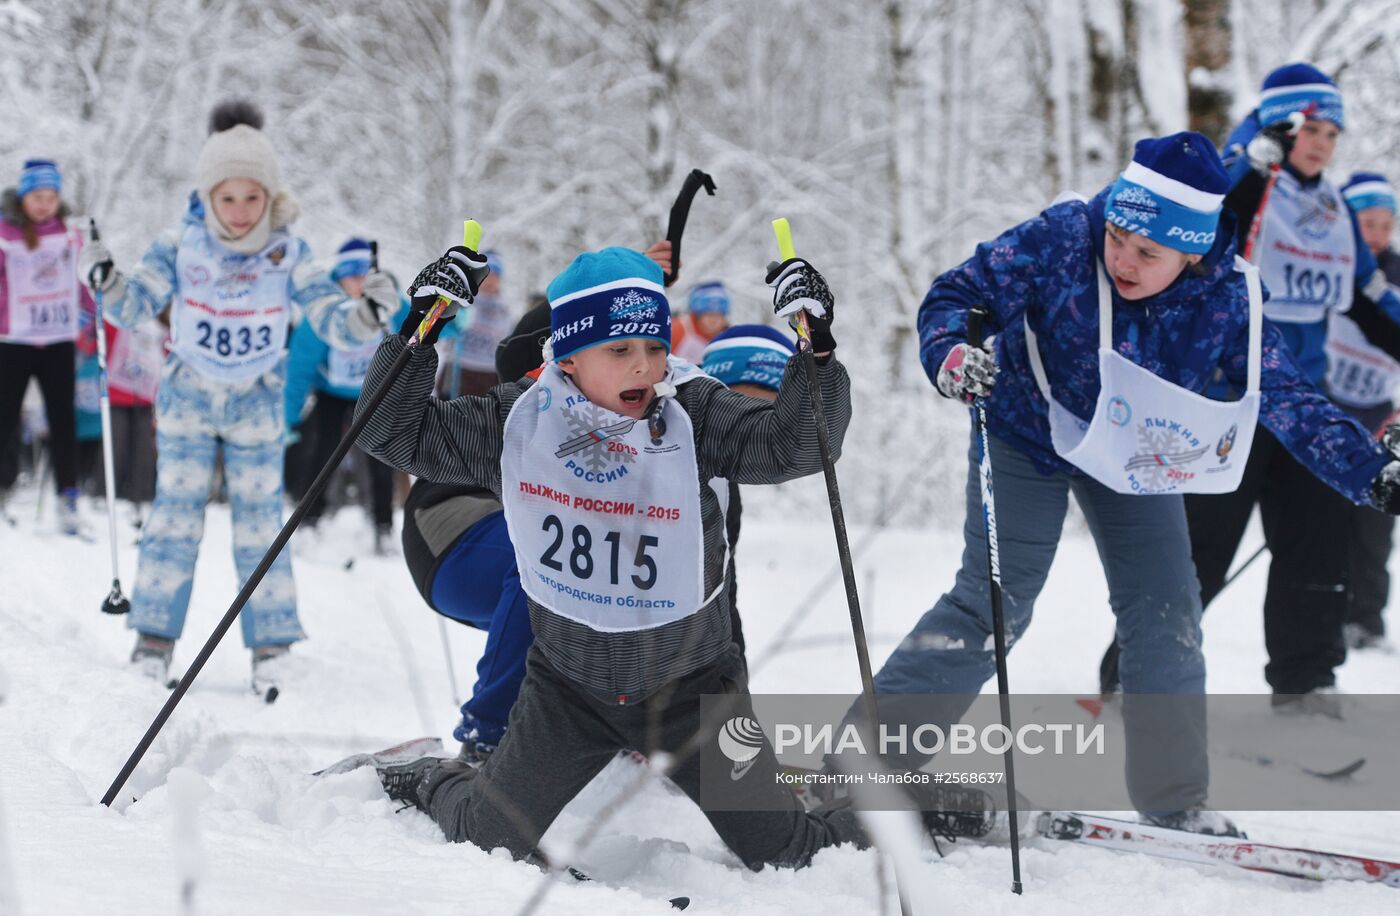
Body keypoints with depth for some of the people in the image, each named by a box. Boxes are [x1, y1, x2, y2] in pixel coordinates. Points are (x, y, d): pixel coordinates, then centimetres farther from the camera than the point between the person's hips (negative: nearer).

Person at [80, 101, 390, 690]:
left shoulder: (288, 255, -12)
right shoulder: (179, 247, -13)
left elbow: (330, 318, -12)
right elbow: (136, 307, -15)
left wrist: (365, 315, -34)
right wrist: (108, 284, -36)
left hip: (257, 405, 0)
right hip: (187, 399, 0)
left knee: (260, 520, 3)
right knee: (176, 515, 1)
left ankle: (270, 647, 9)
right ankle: (155, 636, 9)